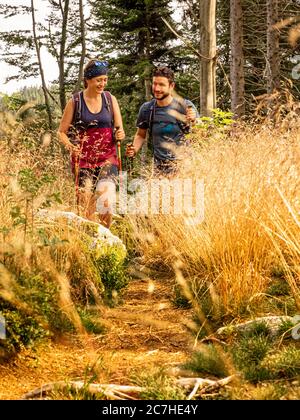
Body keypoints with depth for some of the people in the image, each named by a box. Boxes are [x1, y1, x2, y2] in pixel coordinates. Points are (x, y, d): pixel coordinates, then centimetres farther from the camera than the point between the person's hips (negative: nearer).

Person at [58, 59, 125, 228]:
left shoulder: (110, 99, 5)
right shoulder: (75, 102, 0)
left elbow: (119, 129, 9)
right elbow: (62, 132, 5)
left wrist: (120, 134, -15)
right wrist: (70, 145, -15)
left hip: (107, 157, 1)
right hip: (83, 158, 0)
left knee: (106, 198, -20)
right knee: (86, 205, -6)